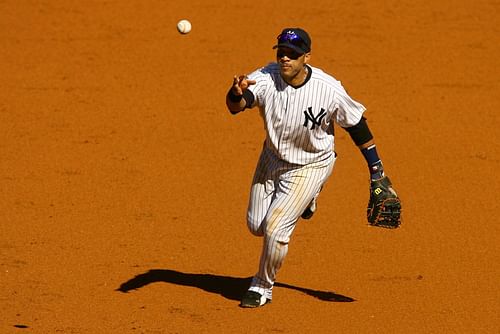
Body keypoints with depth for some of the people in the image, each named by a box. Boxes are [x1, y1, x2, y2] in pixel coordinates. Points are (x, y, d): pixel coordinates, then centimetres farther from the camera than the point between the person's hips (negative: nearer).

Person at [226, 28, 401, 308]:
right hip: (273, 158, 4)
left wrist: (377, 171, -8)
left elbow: (357, 124, -12)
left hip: (310, 166, -4)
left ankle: (263, 287, 14)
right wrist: (237, 94, -67)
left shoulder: (329, 90, -28)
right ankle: (305, 202, 43)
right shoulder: (266, 78, -25)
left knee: (275, 228, -13)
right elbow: (235, 105, -41)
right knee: (256, 226, 16)